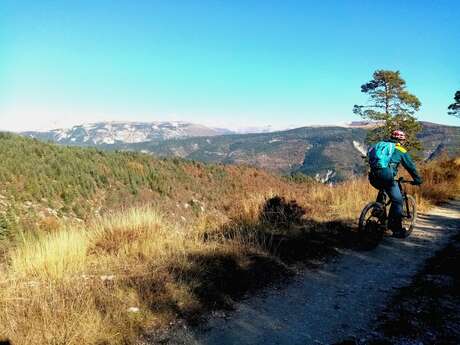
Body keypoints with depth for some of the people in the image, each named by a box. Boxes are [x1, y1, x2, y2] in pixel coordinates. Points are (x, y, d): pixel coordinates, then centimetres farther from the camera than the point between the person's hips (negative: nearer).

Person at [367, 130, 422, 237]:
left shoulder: (380, 144, 26)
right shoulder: (400, 150, 12)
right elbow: (410, 166, 15)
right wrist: (418, 179, 27)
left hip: (373, 177, 6)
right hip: (387, 176, -5)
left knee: (382, 190, 37)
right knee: (397, 201, 7)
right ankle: (397, 229, 7)